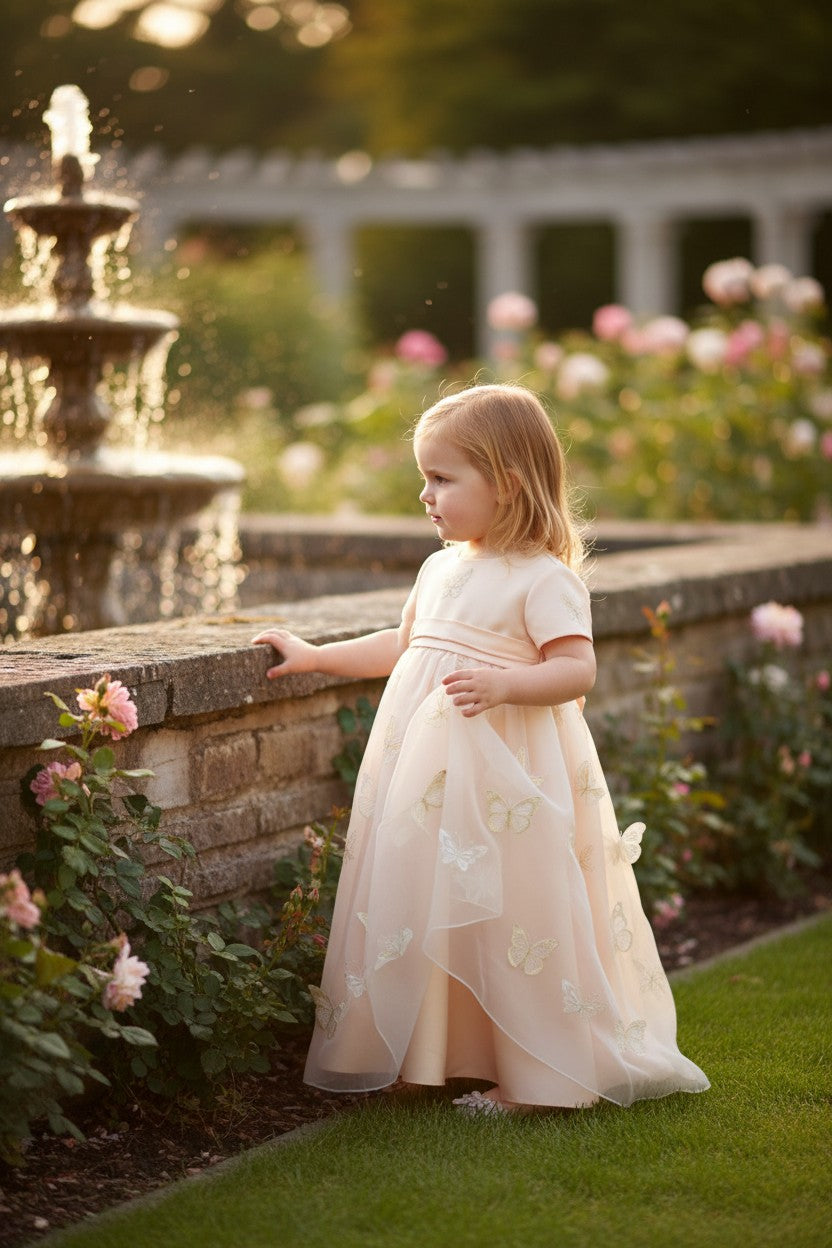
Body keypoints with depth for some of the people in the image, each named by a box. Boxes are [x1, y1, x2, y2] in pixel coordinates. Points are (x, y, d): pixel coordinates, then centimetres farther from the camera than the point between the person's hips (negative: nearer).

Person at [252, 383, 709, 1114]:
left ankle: (536, 1076, 8)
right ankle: (425, 1058, 21)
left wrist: (503, 684, -30)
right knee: (425, 910, 9)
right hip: (428, 774, 8)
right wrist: (314, 656, 25)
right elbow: (402, 645, 26)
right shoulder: (441, 569, 14)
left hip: (506, 775, -8)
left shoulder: (544, 579, -10)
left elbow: (578, 668, -16)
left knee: (508, 916, -4)